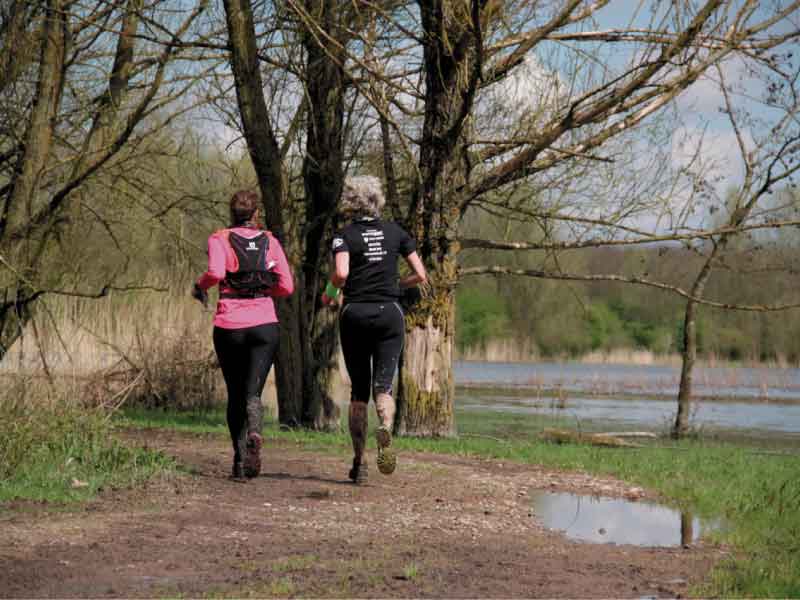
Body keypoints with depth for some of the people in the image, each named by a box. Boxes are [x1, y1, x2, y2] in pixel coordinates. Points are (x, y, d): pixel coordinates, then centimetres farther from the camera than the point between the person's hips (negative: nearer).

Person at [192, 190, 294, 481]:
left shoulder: (220, 239, 0)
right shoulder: (270, 241, 7)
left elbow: (216, 272, -19)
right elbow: (286, 286, 3)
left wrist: (200, 286, 1)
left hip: (229, 327, 0)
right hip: (264, 325, 0)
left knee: (235, 393, 14)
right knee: (253, 391, -4)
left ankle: (239, 458, 11)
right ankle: (254, 431, -37)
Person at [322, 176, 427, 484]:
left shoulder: (344, 236, -1)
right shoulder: (395, 232, 7)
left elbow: (341, 273, -18)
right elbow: (420, 275, 6)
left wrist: (330, 292, 1)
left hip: (355, 315, -1)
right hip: (389, 313, 1)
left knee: (359, 391, 9)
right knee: (383, 385, -3)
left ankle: (359, 462, 9)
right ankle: (385, 429, -35)